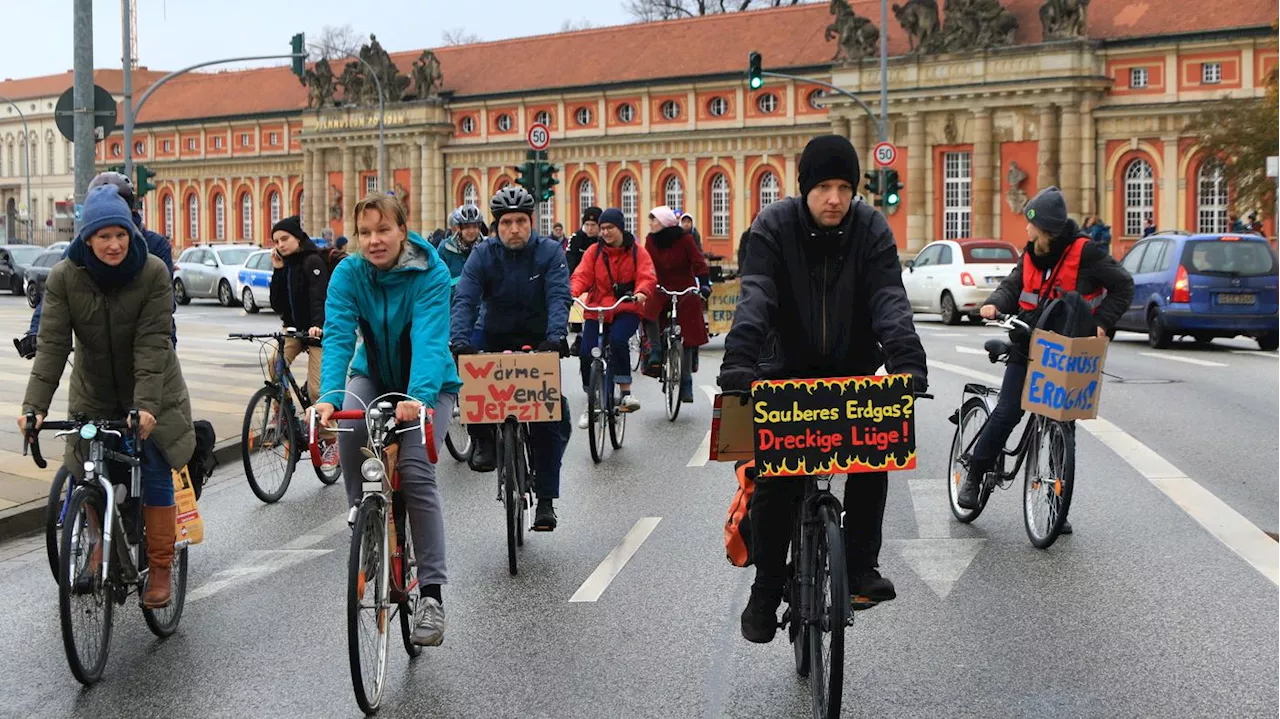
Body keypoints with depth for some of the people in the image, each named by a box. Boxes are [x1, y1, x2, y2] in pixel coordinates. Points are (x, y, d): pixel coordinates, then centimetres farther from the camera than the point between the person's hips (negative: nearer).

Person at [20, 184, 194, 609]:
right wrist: (34, 406, -28)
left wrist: (146, 405, -34)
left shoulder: (153, 272, -19)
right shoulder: (64, 277, -14)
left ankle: (160, 570, 8)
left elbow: (152, 344, -24)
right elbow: (52, 345, -17)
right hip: (94, 395, 2)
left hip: (151, 395, -2)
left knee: (156, 475, -3)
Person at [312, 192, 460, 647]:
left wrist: (419, 396, -53)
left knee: (416, 471, -21)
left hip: (428, 385, -3)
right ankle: (363, 516, -4)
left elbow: (430, 340, -36)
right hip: (373, 376, 3)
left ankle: (431, 592, -15)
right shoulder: (348, 274, -16)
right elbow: (337, 336, -27)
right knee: (350, 427, -30)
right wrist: (329, 396, -44)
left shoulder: (432, 273, -24)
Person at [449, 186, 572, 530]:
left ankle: (545, 499, 2)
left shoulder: (550, 252, -7)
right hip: (495, 341, 1)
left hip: (539, 344, -1)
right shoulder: (483, 255, -5)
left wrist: (555, 337, -39)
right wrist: (459, 341, -34)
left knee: (552, 418, -10)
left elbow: (559, 297, -20)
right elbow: (464, 300, -16)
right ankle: (484, 439, -3)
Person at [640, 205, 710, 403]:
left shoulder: (684, 239, -10)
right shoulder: (651, 240, -2)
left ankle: (686, 382, 12)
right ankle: (656, 353, -16)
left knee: (686, 337, 2)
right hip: (661, 290, 2)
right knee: (649, 314, -31)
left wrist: (704, 283, -28)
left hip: (685, 291, -2)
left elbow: (698, 262, -13)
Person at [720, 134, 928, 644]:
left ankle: (861, 569, -3)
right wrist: (739, 361, -43)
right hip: (787, 371, -1)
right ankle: (766, 591, 6)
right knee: (774, 474, -10)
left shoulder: (871, 229, -10)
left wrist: (907, 364, -37)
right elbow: (755, 298, -27)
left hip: (853, 370, 2)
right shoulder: (773, 227, -14)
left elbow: (889, 301, -20)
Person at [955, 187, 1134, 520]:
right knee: (1007, 413, -7)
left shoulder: (1084, 252, -12)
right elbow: (1013, 285, 11)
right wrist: (995, 304, -11)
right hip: (1028, 346, 3)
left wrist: (1102, 322, -16)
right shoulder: (1031, 254, 4)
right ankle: (974, 475, 9)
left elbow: (1123, 285, -6)